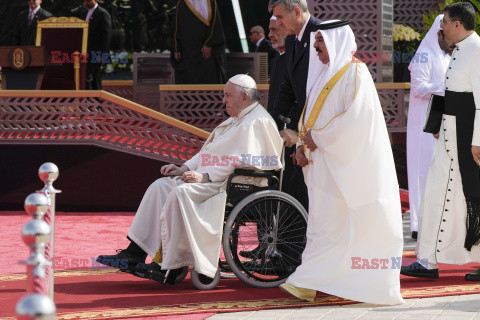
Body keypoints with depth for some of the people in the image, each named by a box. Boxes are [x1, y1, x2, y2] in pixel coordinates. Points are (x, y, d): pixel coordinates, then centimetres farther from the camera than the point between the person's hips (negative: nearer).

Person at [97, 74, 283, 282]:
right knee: (160, 186, -2)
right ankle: (134, 254, -6)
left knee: (181, 192, -30)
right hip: (211, 178, 11)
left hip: (230, 184, -11)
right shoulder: (236, 119, 22)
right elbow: (208, 152, 23)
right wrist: (184, 169, 8)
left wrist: (205, 177, -24)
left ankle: (172, 267, -27)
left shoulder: (257, 123, -12)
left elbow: (245, 163, -23)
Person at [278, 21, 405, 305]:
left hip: (343, 162, -9)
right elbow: (315, 116, 20)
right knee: (322, 221, 7)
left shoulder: (354, 73, -10)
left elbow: (356, 117, -20)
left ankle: (307, 283, -11)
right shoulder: (325, 73, 17)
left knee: (328, 223, -9)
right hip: (323, 160, 9)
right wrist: (303, 145, 4)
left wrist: (318, 136, -14)